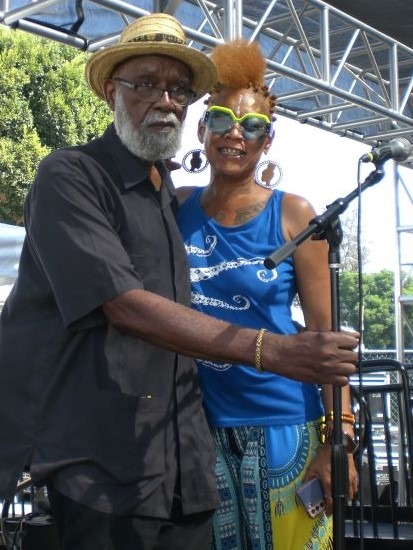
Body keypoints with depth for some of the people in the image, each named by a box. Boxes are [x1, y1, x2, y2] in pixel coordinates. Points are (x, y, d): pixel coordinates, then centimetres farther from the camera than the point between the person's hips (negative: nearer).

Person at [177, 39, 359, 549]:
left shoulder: (293, 215, -5)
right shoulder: (175, 209, 2)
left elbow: (324, 332, -5)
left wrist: (339, 440, -9)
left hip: (284, 424, -2)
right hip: (200, 424, 3)